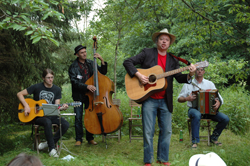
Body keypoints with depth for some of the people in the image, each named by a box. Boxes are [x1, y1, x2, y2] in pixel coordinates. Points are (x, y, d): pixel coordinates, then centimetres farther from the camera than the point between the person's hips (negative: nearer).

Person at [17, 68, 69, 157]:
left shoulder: (57, 89, 7)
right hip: (37, 115, -4)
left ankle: (48, 143, -7)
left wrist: (62, 108, -20)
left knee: (66, 124, -22)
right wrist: (26, 106, -14)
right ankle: (52, 148, -24)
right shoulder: (37, 87, -3)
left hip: (51, 115, 4)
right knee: (48, 122, -38)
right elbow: (19, 94, -1)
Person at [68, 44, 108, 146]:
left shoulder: (90, 63, 5)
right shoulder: (73, 67, -6)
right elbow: (74, 82, -16)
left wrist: (102, 61, -8)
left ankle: (90, 138, 19)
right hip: (78, 95, -3)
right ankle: (79, 139, 10)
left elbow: (103, 72, 6)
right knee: (78, 118, -3)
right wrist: (86, 86, -29)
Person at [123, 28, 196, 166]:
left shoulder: (173, 60, 11)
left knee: (166, 130, 7)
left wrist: (189, 75, -15)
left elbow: (179, 78, 5)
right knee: (148, 131, 0)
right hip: (149, 99, -3)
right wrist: (138, 74, -16)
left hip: (165, 101, 4)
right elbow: (127, 62, -3)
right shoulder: (147, 53, 2)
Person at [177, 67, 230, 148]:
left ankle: (213, 138, 5)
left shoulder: (209, 84, 13)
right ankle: (195, 141, -29)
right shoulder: (188, 84, 7)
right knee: (197, 115, -40)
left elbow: (219, 98, 8)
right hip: (194, 109, -3)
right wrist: (187, 99, -16)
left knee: (225, 119, -18)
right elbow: (179, 99, 6)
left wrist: (218, 102, -16)